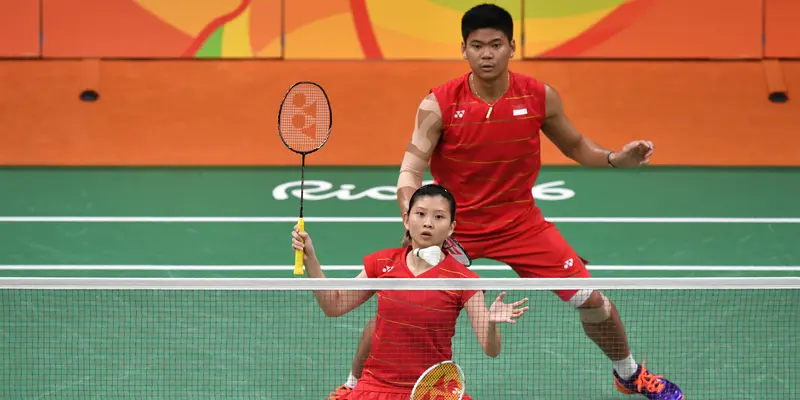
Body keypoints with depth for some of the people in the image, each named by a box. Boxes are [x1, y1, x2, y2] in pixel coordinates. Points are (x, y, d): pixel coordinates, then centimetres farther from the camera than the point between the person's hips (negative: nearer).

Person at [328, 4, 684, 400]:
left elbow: (575, 145, 8)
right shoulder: (438, 105, -18)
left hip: (519, 221, 2)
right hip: (452, 226, -2)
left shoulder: (540, 97, -10)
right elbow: (411, 170, -22)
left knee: (590, 299, -3)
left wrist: (615, 158, -12)